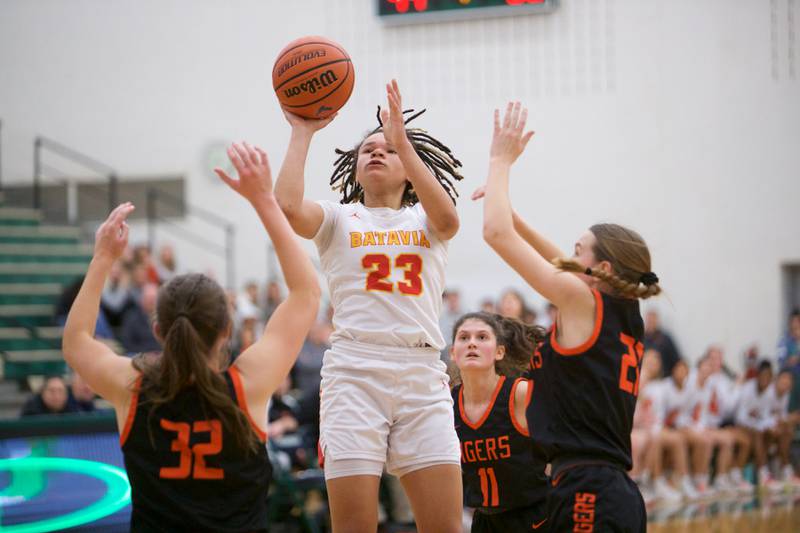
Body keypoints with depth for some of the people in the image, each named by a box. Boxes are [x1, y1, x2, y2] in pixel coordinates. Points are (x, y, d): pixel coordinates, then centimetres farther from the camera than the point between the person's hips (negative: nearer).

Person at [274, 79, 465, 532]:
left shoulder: (424, 221, 17)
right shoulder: (339, 219, 14)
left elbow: (447, 215, -8)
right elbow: (288, 206, -8)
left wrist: (403, 139, -11)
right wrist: (302, 132, 2)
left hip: (423, 375, 1)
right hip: (355, 372, -1)